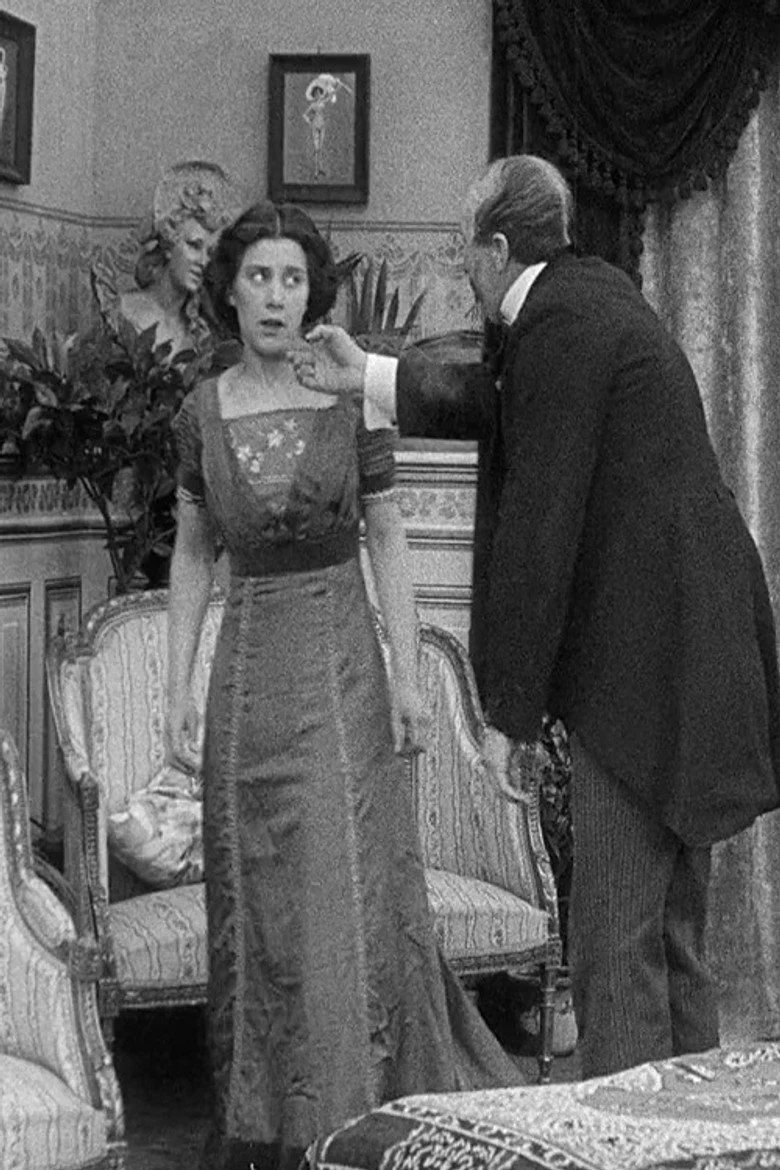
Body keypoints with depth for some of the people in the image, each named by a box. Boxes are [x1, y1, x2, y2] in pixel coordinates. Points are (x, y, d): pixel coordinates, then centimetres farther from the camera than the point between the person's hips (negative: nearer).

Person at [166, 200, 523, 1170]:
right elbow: (192, 554, 9)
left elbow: (388, 543, 1)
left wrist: (407, 674, -5)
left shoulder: (353, 397, -2)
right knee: (255, 894, 5)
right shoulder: (202, 412, 3)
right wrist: (177, 690, 4)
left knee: (348, 885, -5)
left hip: (341, 662, -2)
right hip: (248, 663, 2)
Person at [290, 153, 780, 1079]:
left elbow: (540, 526, -16)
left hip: (638, 666, -10)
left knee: (616, 944, -5)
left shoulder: (562, 324, -14)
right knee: (672, 932, 16)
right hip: (694, 654, 10)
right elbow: (505, 407, 30)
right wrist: (367, 376, 30)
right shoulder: (594, 294, 14)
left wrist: (509, 710, -13)